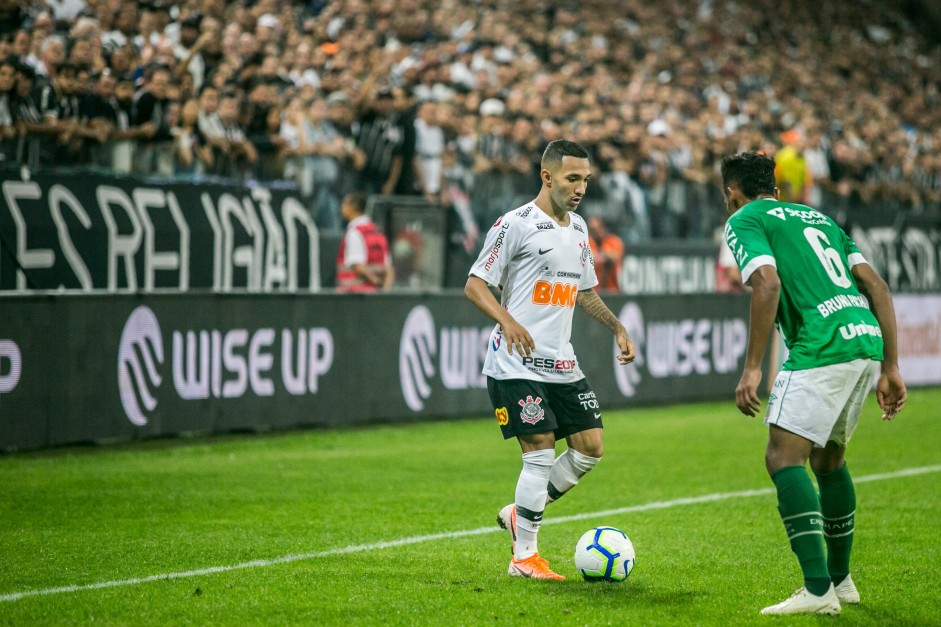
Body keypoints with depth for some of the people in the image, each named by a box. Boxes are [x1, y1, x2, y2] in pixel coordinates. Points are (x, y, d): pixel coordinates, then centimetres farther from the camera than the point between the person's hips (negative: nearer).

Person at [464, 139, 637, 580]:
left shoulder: (578, 229, 14)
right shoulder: (516, 224, -9)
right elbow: (474, 285, -11)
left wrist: (617, 328, 16)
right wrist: (508, 322, -26)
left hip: (561, 363, 8)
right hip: (516, 363, -8)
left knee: (589, 448, 4)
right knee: (540, 454, -10)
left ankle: (520, 514, 21)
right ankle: (524, 556, 0)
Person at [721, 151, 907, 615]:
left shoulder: (744, 220, 8)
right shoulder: (817, 217, 28)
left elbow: (767, 284, -11)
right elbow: (876, 285, 20)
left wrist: (751, 368, -12)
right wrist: (890, 369, 19)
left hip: (821, 348, -8)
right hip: (866, 339, 8)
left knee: (783, 458, -9)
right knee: (828, 458, 23)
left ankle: (818, 590, -20)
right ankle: (840, 579, 30)